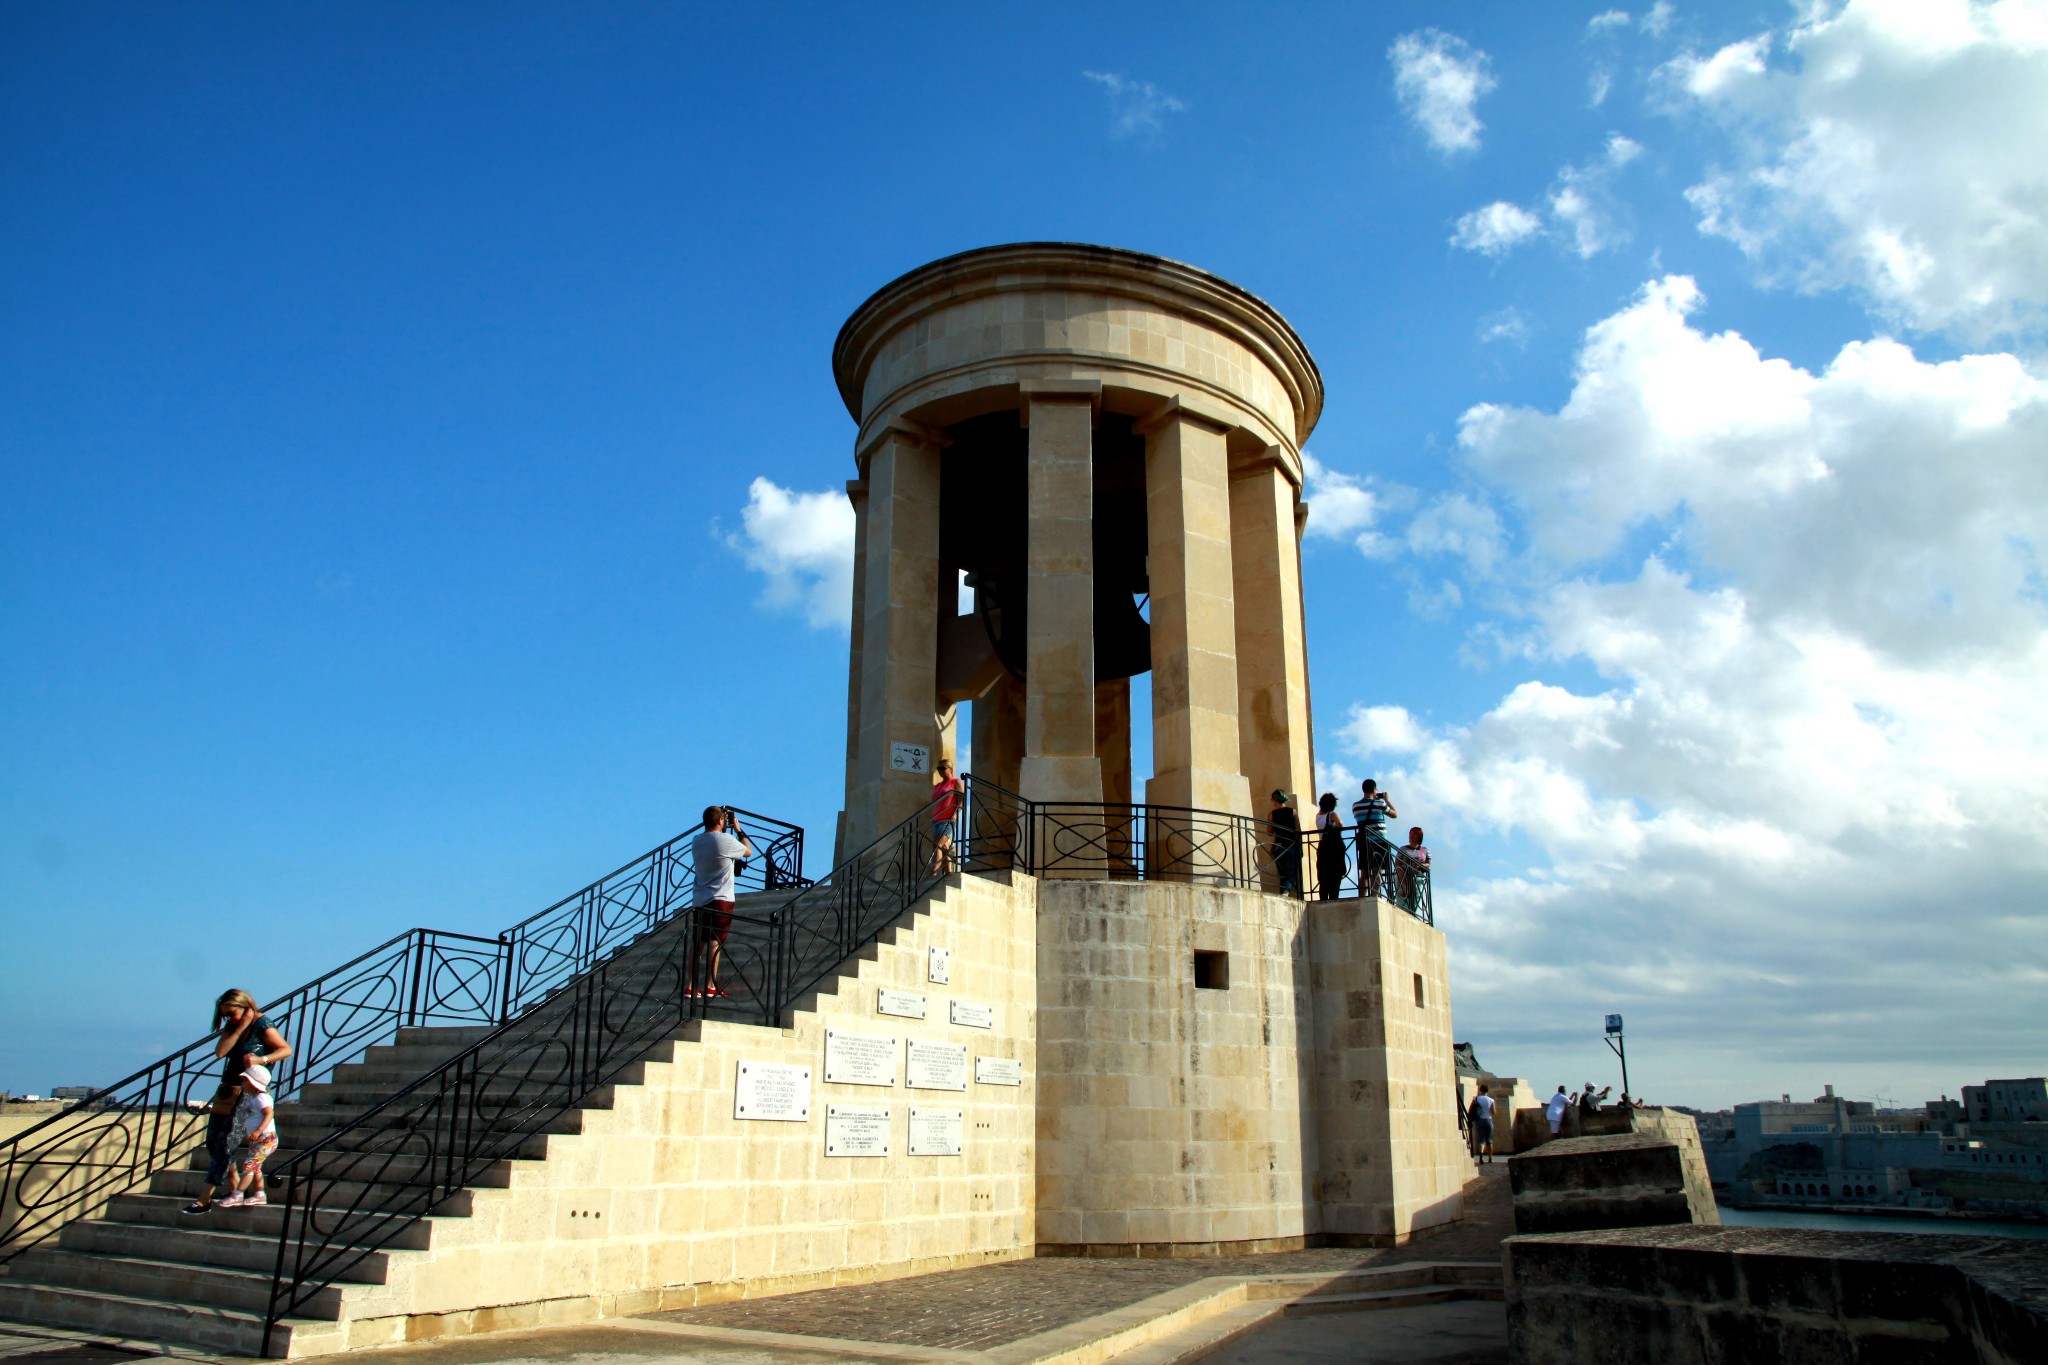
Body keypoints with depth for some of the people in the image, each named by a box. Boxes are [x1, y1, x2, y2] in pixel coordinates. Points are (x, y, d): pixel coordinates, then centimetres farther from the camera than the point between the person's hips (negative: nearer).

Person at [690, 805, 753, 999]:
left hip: (699, 899, 6)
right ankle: (711, 986, -5)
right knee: (715, 941, -5)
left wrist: (726, 830, 20)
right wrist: (738, 829, 11)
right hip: (720, 898, -6)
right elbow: (748, 852, 3)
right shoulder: (726, 840, -13)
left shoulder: (696, 841, 7)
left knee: (698, 941, 8)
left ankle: (691, 985, 8)